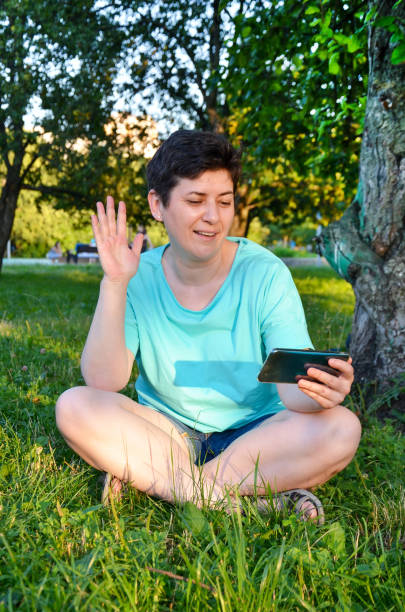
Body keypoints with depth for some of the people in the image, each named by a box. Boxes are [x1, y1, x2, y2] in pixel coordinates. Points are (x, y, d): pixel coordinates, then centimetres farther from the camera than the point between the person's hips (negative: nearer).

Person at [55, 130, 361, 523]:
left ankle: (147, 479, -22)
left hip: (256, 435, 0)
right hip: (167, 435, 1)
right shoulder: (140, 278, -6)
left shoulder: (265, 274, -10)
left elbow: (293, 388, -16)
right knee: (74, 407, -23)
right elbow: (103, 382, -15)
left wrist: (317, 392, -40)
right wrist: (113, 284, -22)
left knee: (341, 427, -27)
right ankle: (255, 497, -23)